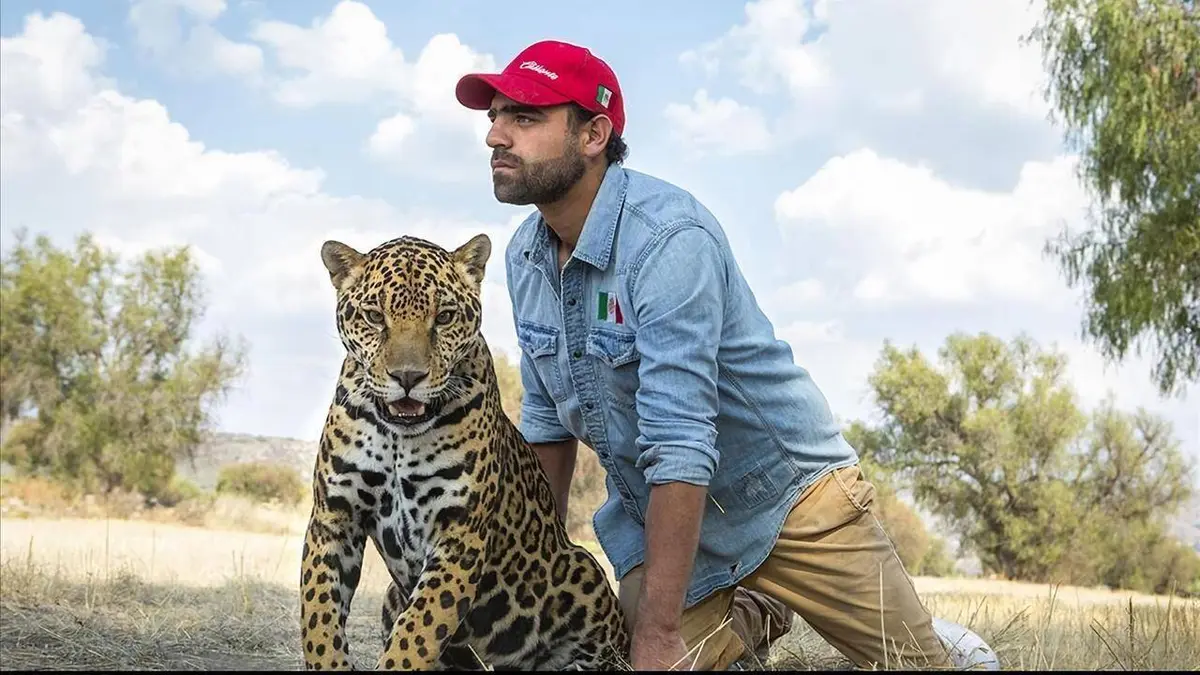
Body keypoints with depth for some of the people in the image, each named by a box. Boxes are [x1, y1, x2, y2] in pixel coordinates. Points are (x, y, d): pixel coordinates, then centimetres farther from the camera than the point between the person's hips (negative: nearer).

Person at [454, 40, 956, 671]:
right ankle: (753, 619, 16)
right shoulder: (524, 257, -4)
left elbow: (680, 447, -32)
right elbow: (546, 419, 8)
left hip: (787, 500, -5)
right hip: (659, 518, 5)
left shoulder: (667, 238, -28)